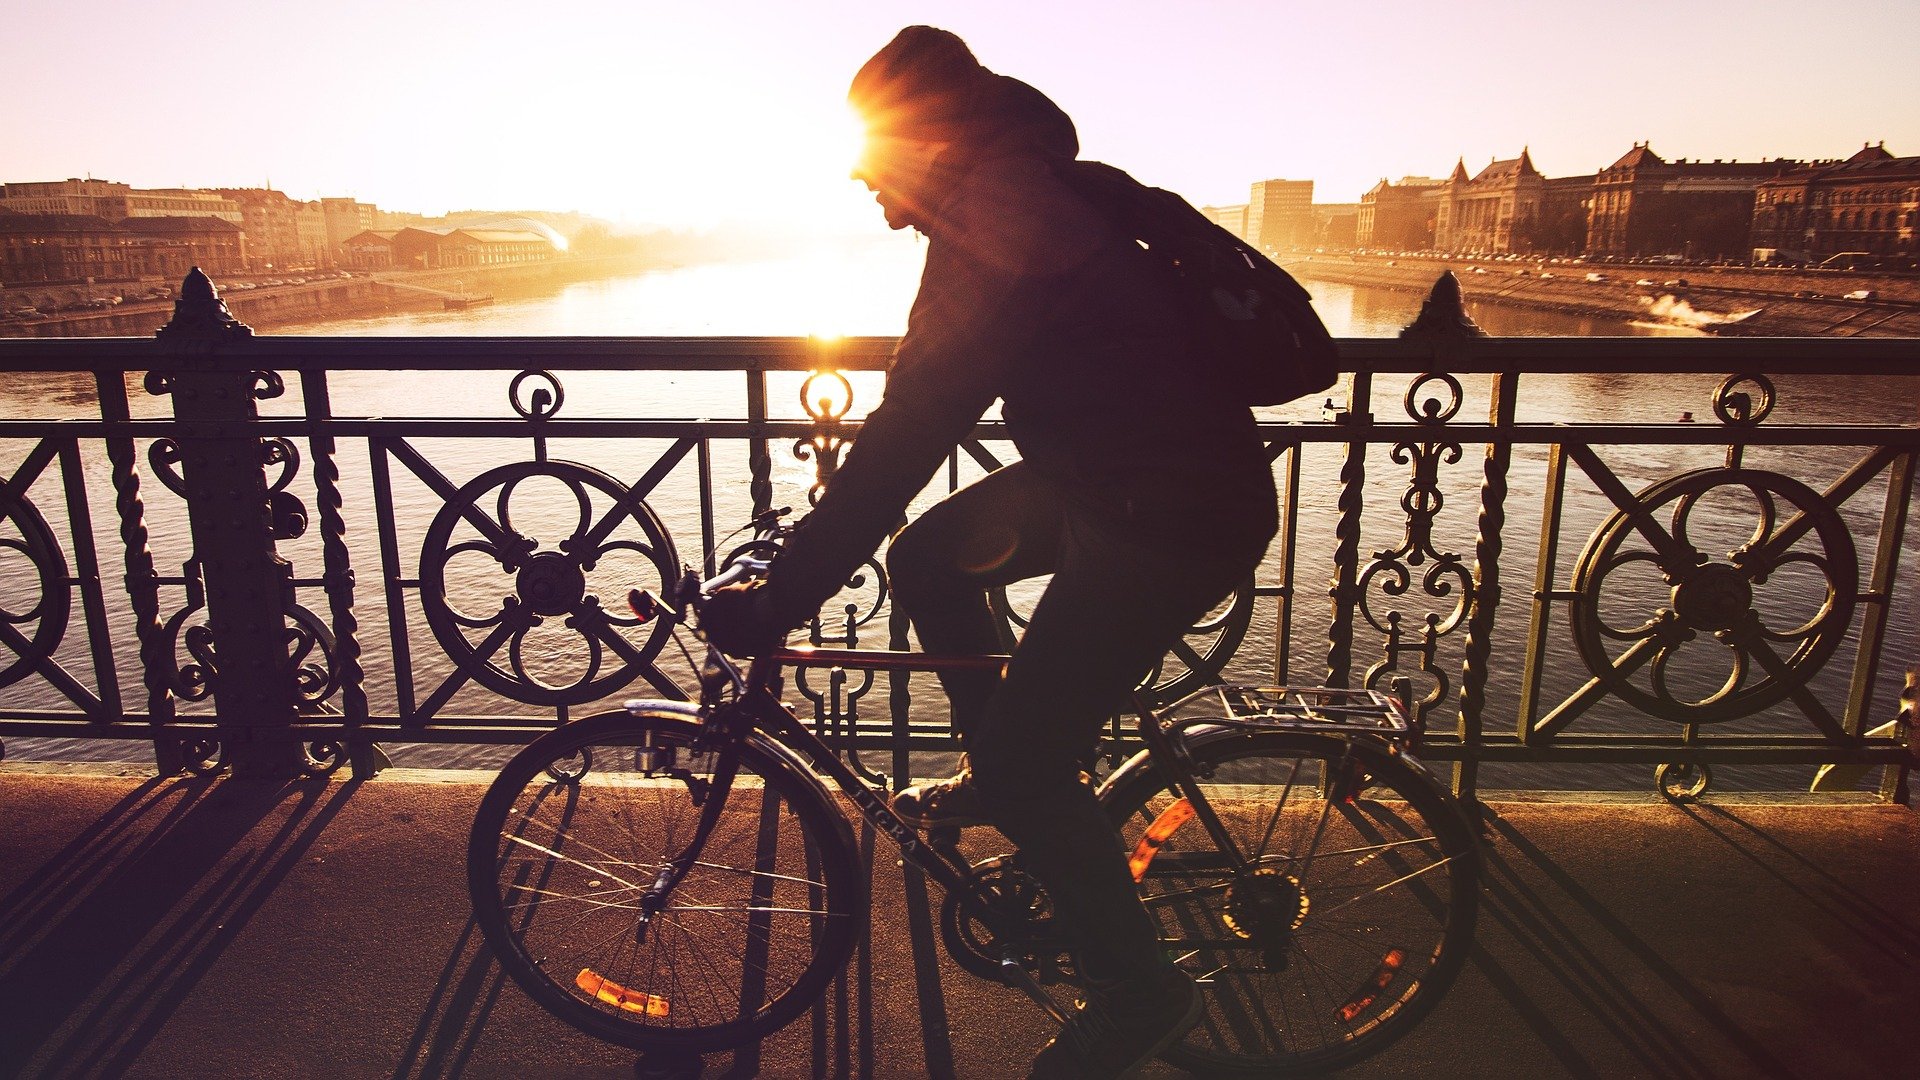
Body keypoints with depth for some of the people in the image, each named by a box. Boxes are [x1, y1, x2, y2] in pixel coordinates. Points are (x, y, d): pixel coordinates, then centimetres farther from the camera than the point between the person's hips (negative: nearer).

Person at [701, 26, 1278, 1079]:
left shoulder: (994, 241, -22)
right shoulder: (1026, 195, 10)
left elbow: (905, 442, -26)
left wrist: (777, 599, -21)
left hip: (1178, 517, -10)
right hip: (1107, 468, 10)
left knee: (1026, 764, -7)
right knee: (927, 557, 16)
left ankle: (1140, 991, 14)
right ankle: (995, 772, 30)